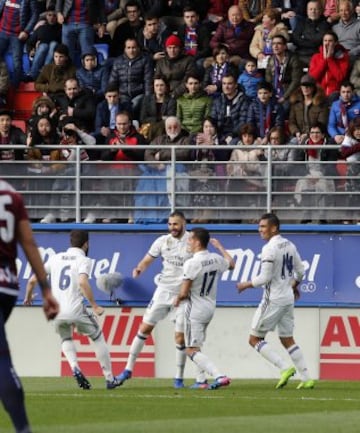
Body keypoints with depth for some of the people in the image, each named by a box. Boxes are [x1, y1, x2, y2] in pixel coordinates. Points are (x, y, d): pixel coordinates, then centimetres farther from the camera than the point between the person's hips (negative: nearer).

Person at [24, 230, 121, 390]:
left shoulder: (55, 258, 12)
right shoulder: (83, 260, -1)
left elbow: (32, 280, 14)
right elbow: (82, 282, -21)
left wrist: (28, 297, 33)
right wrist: (94, 306, -17)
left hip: (55, 311, 4)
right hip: (75, 309, -4)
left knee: (66, 339, 30)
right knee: (98, 338, 17)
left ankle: (75, 367, 3)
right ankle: (109, 378, 16)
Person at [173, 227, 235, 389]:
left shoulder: (191, 264, -22)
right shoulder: (216, 259, -1)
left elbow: (184, 293, -21)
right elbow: (231, 264, 24)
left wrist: (177, 300, 1)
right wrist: (220, 247, 36)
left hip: (195, 310, -8)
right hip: (210, 308, 8)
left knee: (192, 350, -5)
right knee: (196, 346, 23)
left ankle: (220, 376, -20)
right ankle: (201, 381, 23)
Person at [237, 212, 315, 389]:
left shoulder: (269, 249, -17)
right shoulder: (289, 245, 9)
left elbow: (265, 277, -19)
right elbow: (300, 271, 16)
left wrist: (246, 285, -4)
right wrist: (294, 285, 35)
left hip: (273, 300, -8)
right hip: (288, 298, 8)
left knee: (255, 339, 0)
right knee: (287, 340, 16)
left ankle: (285, 368, -12)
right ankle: (306, 378, 11)